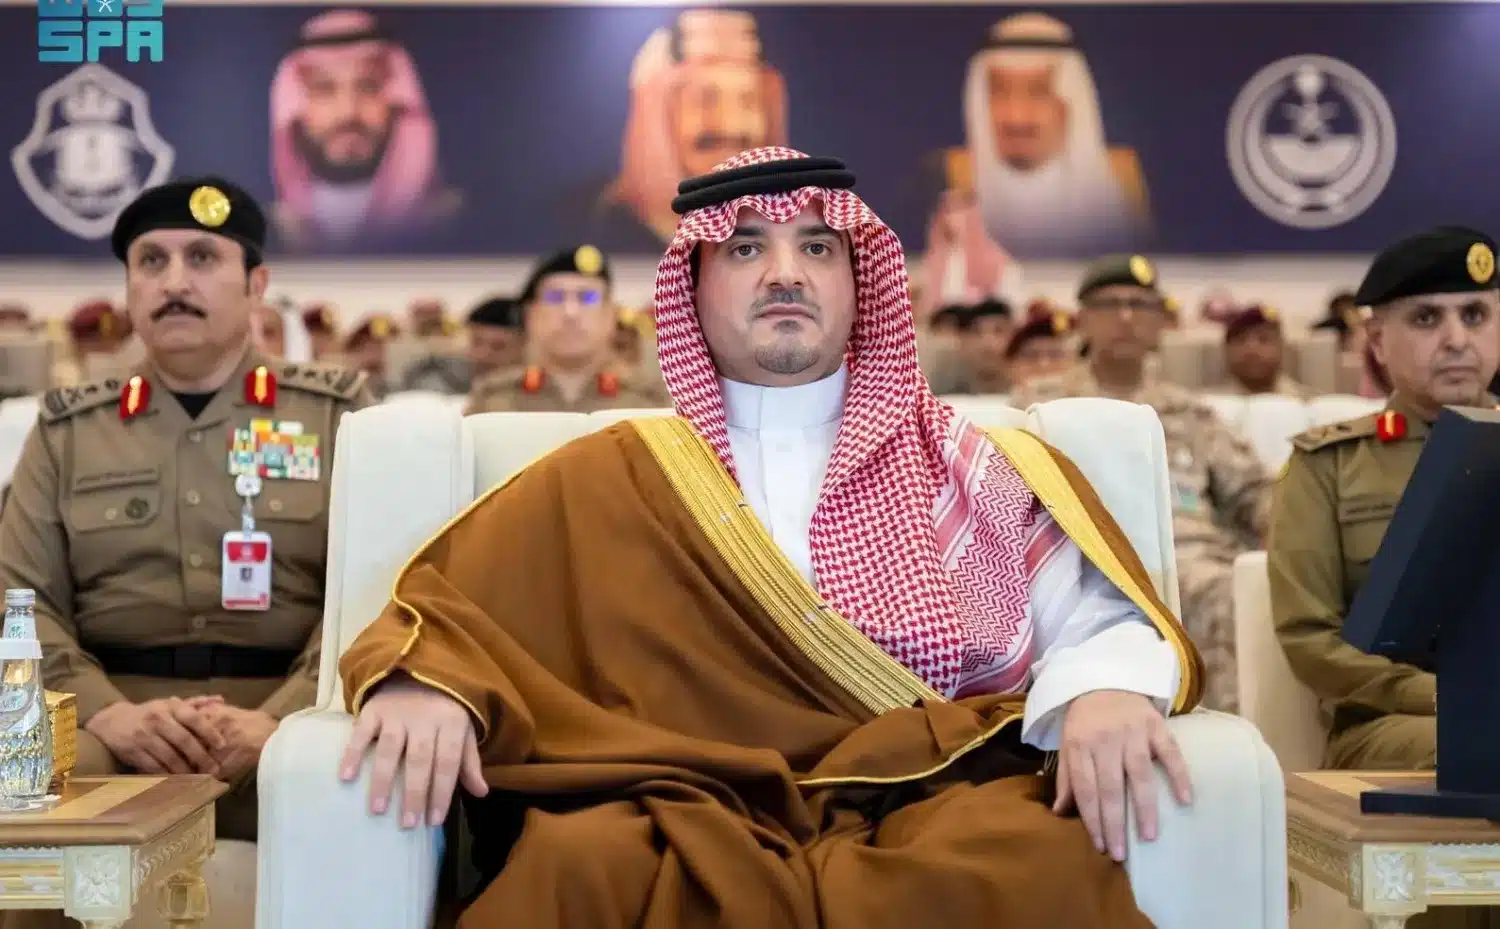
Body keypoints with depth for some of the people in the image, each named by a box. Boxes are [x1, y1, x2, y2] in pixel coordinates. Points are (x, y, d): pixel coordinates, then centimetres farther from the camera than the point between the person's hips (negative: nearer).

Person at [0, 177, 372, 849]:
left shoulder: (337, 415, 11)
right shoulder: (66, 429, 17)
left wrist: (277, 721, -17)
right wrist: (107, 713, -12)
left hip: (290, 710, -1)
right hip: (115, 710, 1)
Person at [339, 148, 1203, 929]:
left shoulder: (976, 467, 17)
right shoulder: (610, 477, 17)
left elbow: (1103, 622, 10)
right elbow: (441, 604, 15)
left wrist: (1104, 691, -15)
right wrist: (424, 681, -10)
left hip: (930, 798, 1)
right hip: (689, 821, 0)